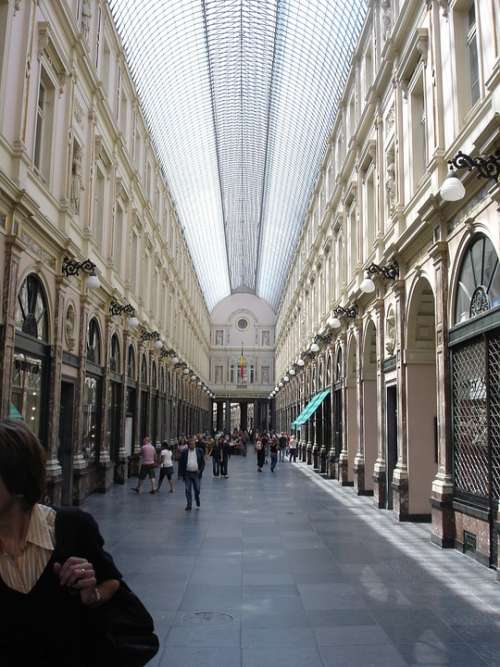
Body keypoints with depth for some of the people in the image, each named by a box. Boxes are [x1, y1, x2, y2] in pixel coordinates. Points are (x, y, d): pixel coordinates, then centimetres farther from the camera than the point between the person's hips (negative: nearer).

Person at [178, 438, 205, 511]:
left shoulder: (199, 451, 3)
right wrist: (181, 473, -2)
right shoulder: (184, 452, 2)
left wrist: (200, 470, -7)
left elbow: (203, 462, 6)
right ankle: (189, 505, 11)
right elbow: (181, 463, 4)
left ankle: (197, 501, 32)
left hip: (196, 473, 0)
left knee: (197, 489, 4)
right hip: (187, 474, 0)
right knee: (188, 490, 1)